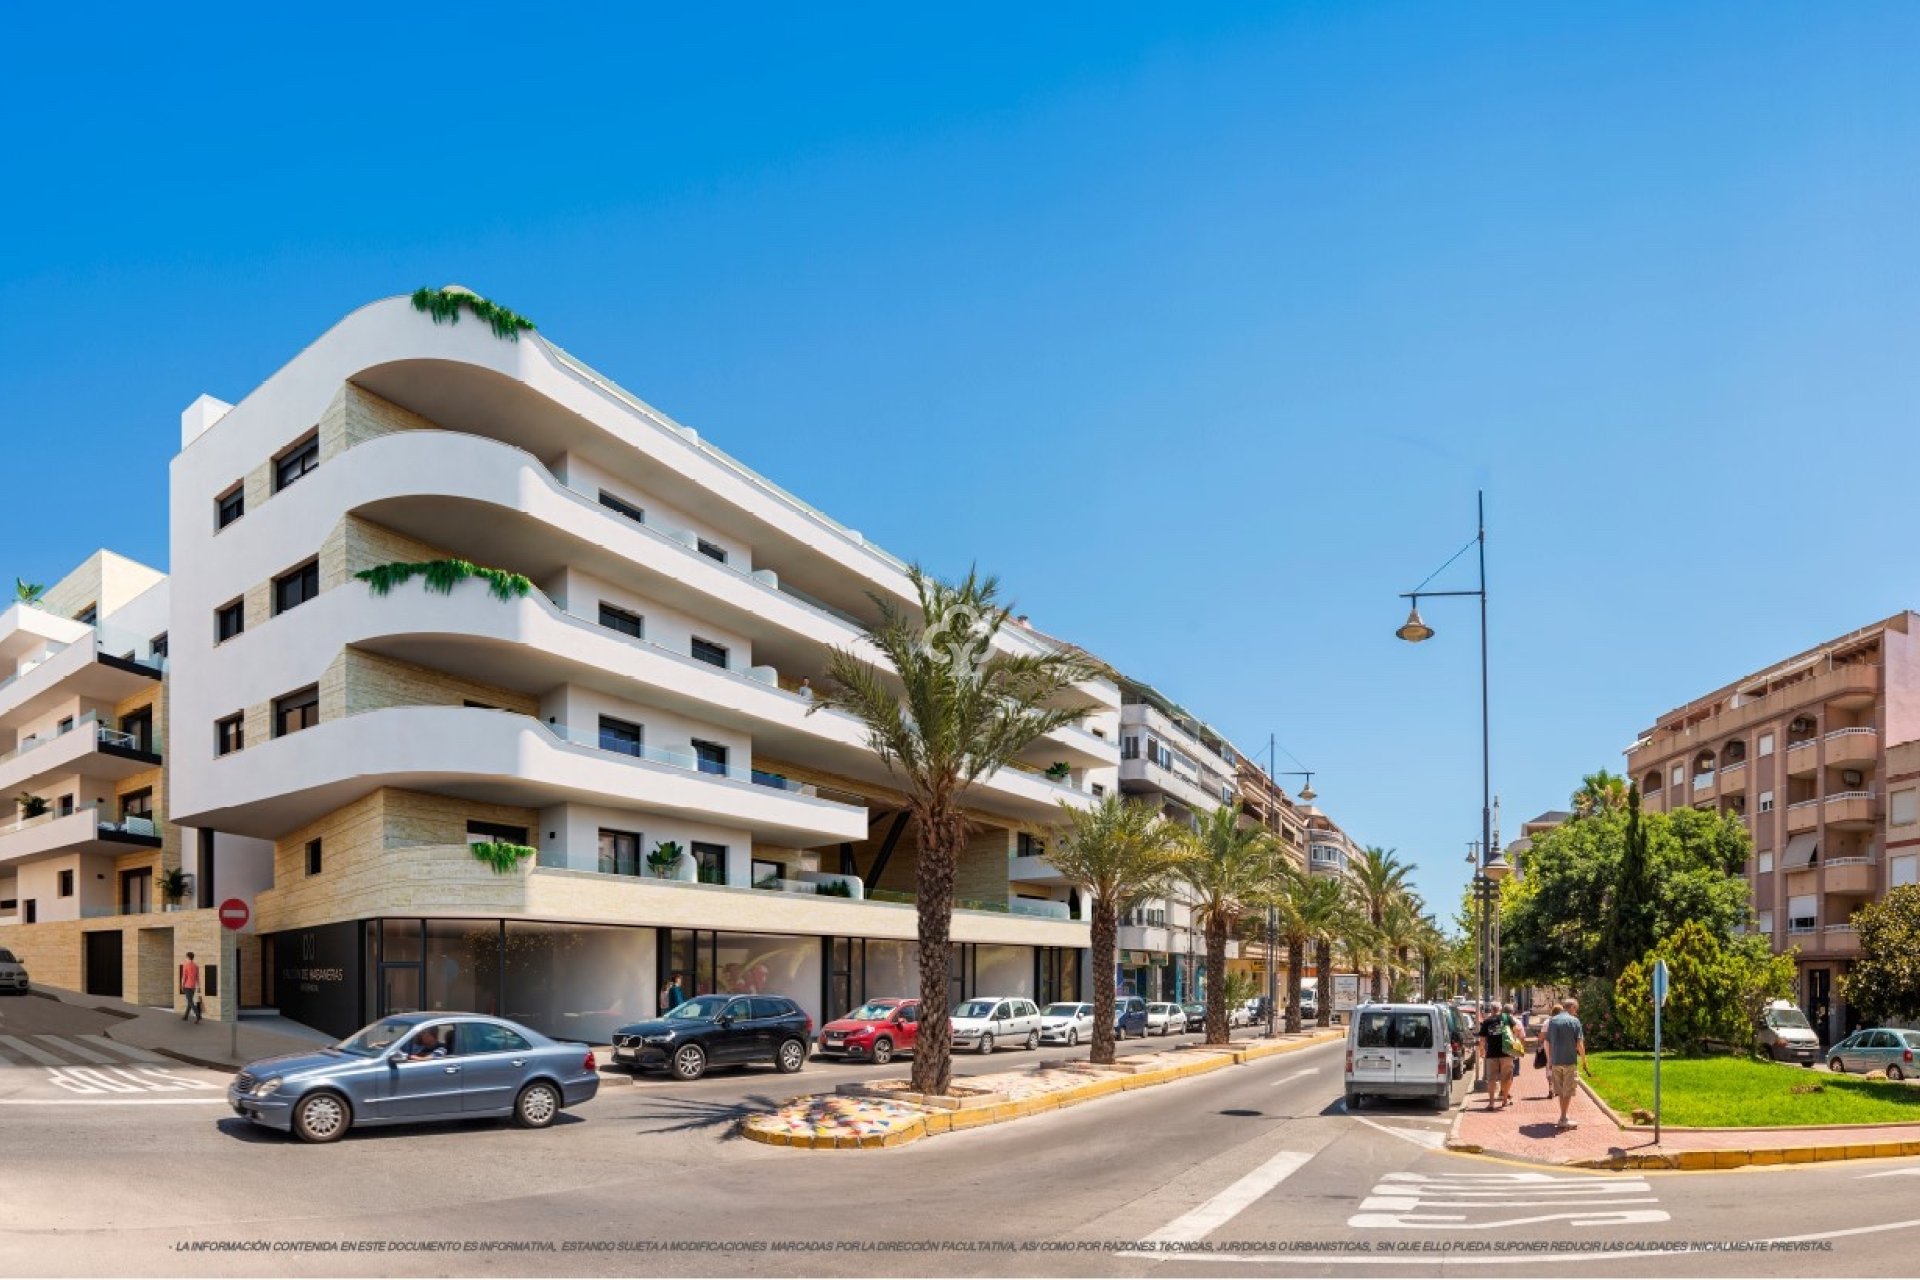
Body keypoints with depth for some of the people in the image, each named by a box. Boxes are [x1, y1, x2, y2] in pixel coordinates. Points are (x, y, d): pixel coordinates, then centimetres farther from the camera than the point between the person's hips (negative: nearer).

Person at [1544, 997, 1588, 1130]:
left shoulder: (1552, 1021, 10)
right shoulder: (1574, 1021, -7)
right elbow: (1579, 1043, -12)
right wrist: (1584, 1058, 1)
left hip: (1555, 1061, 5)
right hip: (1570, 1061, -5)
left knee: (1560, 1091, 15)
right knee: (1568, 1091, 2)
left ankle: (1563, 1117, 21)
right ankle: (1563, 1119, 2)